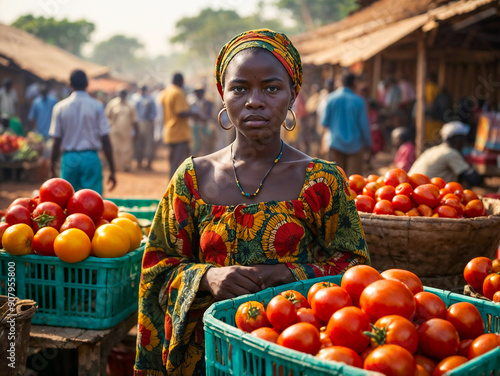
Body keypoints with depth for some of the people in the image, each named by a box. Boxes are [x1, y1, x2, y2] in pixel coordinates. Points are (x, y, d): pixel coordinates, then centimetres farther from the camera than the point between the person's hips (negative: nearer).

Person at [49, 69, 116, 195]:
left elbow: (56, 142, 2)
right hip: (91, 158, -2)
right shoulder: (97, 106, -3)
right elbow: (105, 141, -5)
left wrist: (53, 166, 12)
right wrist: (112, 170, -1)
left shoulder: (60, 107, 2)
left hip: (69, 159, 2)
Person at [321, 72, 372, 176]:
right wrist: (368, 143, 9)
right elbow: (364, 125, -5)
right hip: (354, 144, -2)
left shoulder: (332, 98, -4)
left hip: (336, 143, 2)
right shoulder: (358, 101, -9)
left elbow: (325, 123, 1)